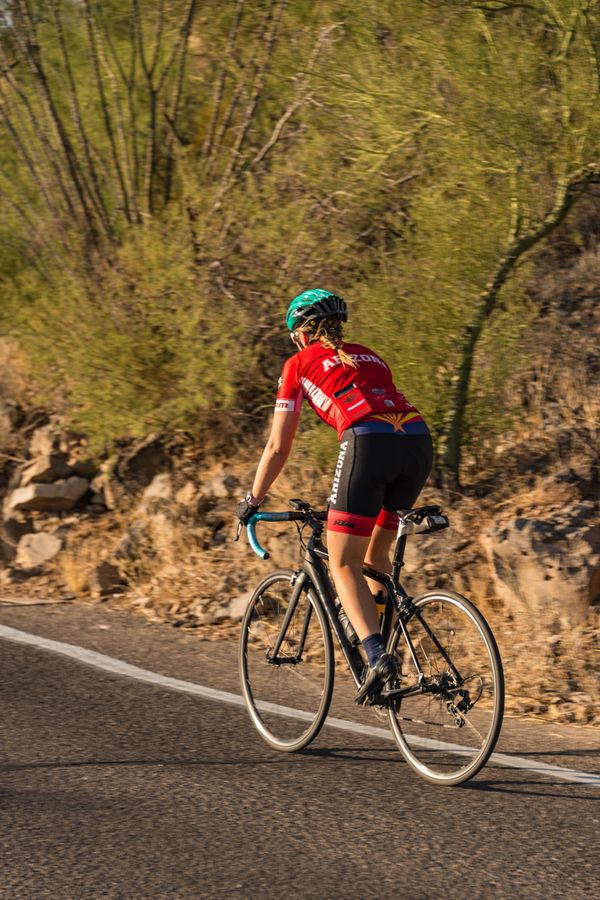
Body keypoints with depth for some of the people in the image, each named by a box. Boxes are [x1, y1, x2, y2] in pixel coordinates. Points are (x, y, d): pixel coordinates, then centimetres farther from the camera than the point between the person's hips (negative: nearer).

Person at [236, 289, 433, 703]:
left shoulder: (300, 364, 19)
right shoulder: (369, 357, 33)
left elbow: (278, 447, 18)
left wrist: (252, 501, 31)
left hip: (369, 443, -5)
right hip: (419, 440, 5)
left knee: (344, 564, 3)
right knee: (376, 554, 23)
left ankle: (377, 656, -16)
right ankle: (382, 645, 19)